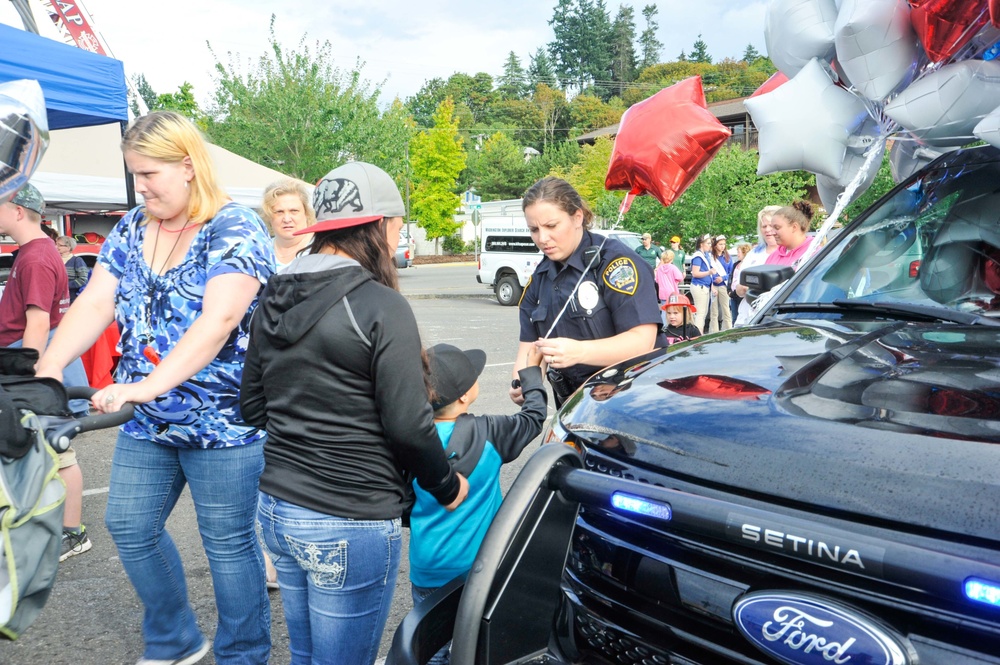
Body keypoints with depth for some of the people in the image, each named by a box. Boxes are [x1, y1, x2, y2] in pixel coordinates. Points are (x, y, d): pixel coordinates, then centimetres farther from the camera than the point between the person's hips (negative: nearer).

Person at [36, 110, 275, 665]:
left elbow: (218, 320, -27)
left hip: (223, 420, -7)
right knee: (129, 529, 15)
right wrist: (48, 366, -15)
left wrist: (149, 385, -36)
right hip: (146, 422, 7)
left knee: (228, 544, 5)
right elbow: (96, 303, 0)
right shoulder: (131, 228, 7)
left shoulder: (236, 229, -14)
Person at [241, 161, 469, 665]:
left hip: (276, 508, 7)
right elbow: (408, 425, -17)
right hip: (349, 526, -7)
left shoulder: (274, 299, 5)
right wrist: (447, 487, 0)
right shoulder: (381, 306, -17)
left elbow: (251, 406, 12)